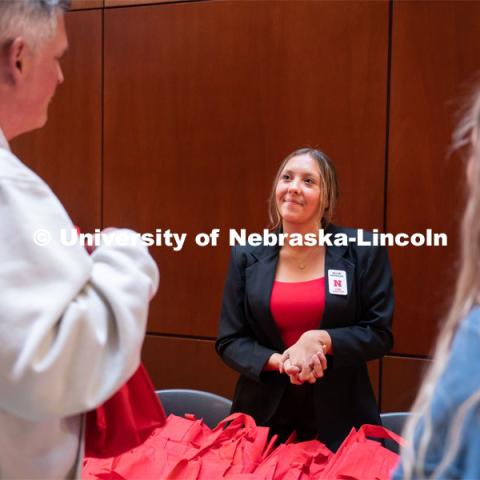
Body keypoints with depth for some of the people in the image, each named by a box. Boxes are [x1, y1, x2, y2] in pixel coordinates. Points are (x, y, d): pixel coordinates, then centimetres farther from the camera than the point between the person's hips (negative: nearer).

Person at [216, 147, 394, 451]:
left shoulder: (363, 251, -6)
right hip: (264, 417, 2)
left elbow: (380, 334, -4)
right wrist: (279, 362, -17)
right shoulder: (247, 256, 0)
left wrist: (321, 340, -20)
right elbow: (229, 341, 1)